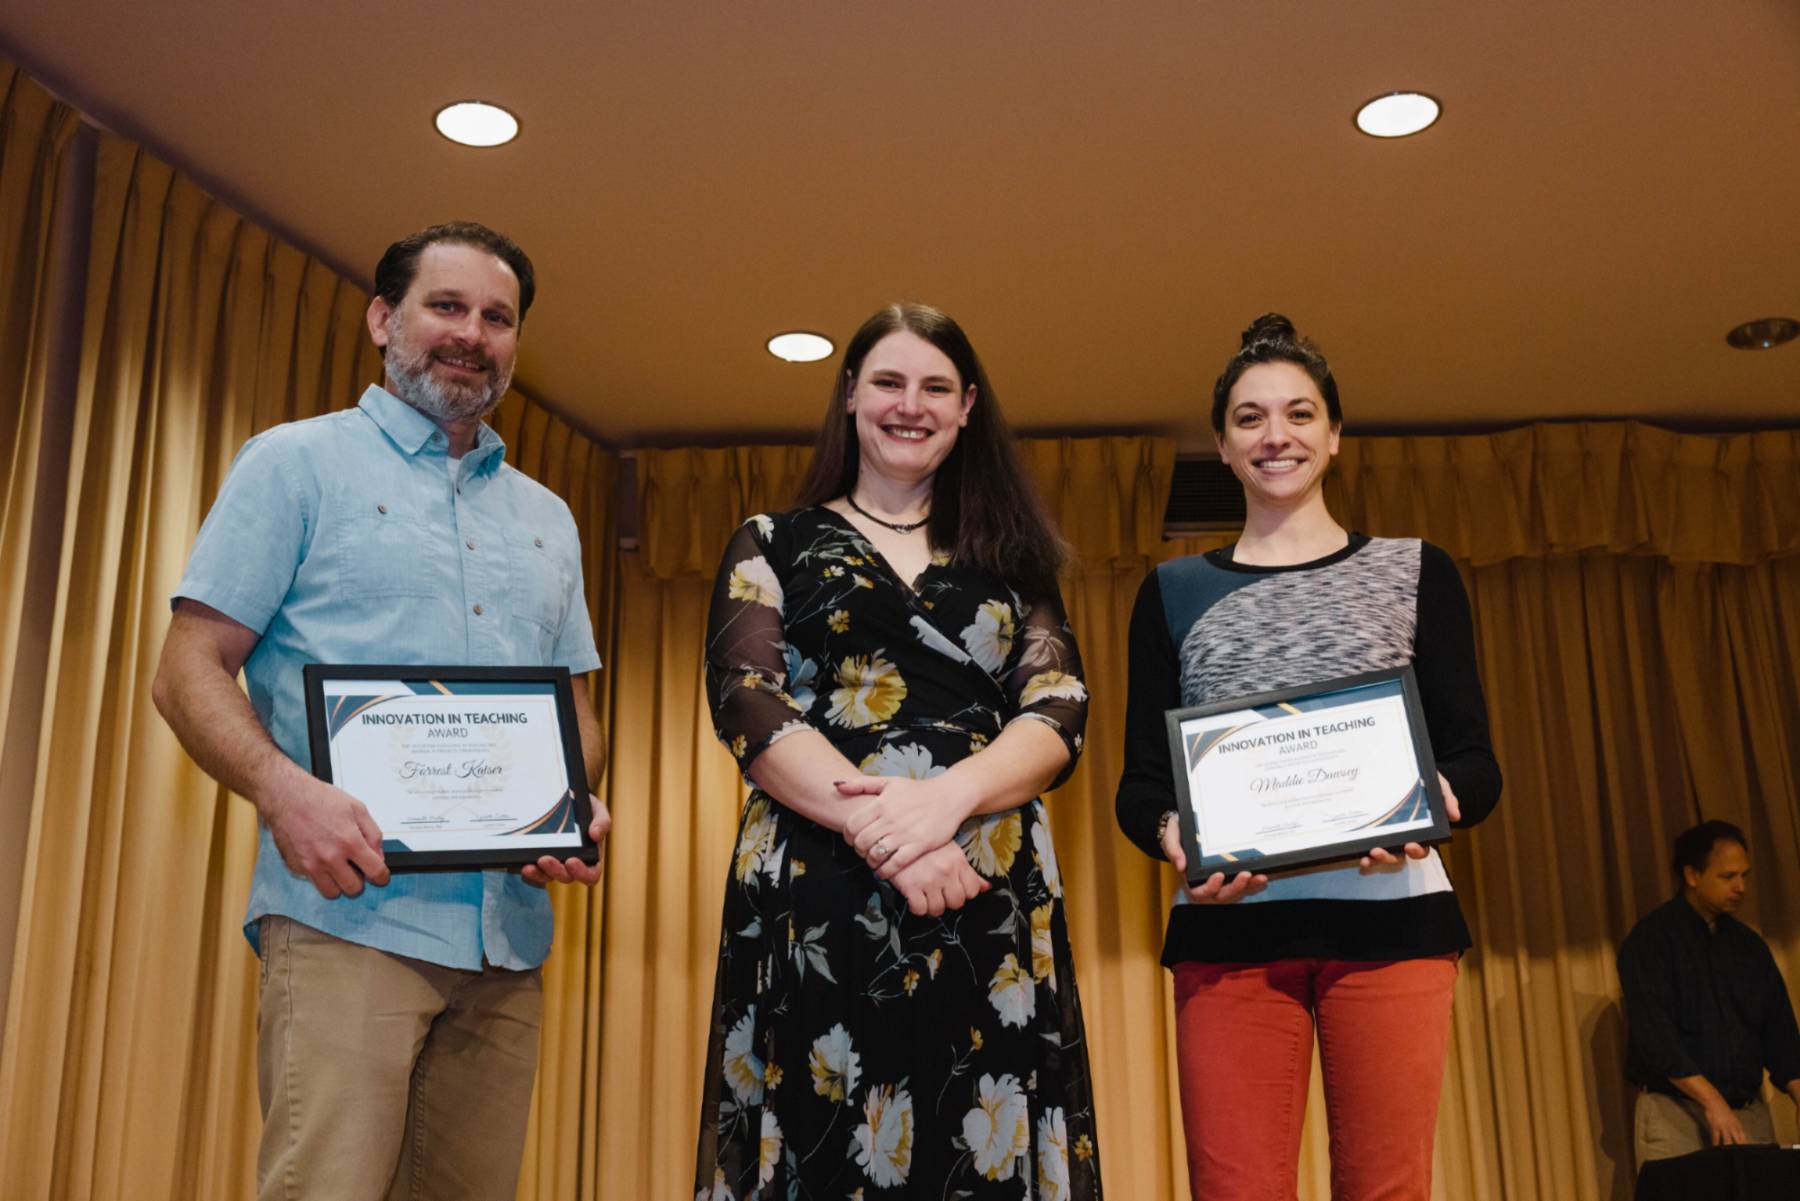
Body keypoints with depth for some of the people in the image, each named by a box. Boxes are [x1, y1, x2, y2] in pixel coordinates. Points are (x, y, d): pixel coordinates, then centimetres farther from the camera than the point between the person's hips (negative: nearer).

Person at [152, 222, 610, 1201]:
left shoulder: (547, 519, 21)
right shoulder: (296, 464, 6)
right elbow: (189, 670, 0)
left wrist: (580, 806, -1)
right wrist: (283, 789, -19)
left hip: (509, 937, 5)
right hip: (349, 916, -5)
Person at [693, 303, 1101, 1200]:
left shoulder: (1010, 561, 17)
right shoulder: (774, 546, 13)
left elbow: (1060, 712, 4)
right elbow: (747, 704, -2)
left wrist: (948, 795, -16)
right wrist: (875, 828, -16)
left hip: (992, 904, 2)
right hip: (815, 899, -1)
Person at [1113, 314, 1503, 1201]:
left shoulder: (1415, 571, 12)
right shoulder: (1174, 592, 14)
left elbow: (1475, 760, 8)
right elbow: (1139, 782, 10)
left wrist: (1431, 802, -15)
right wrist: (1170, 835, -13)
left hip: (1391, 919, 0)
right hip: (1229, 927, 0)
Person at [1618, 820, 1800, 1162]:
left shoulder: (1750, 945, 14)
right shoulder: (1651, 938, -6)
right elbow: (1653, 1032, -15)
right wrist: (1712, 1101, -21)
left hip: (1749, 1113, 5)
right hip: (1675, 1110, -5)